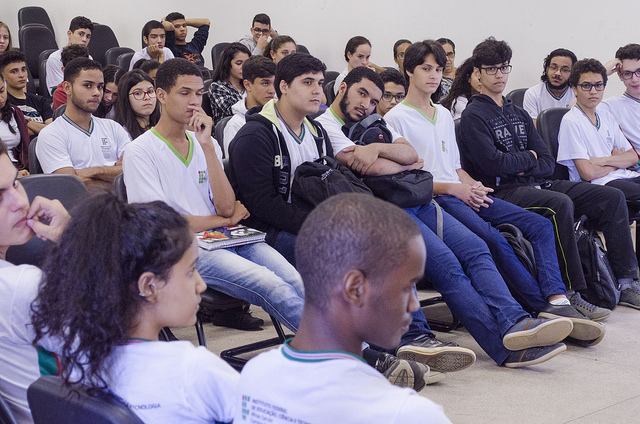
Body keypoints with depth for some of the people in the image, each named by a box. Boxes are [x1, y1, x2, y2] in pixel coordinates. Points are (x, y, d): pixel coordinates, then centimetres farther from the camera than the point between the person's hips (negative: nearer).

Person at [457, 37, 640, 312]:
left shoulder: (519, 114, 21)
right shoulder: (473, 115, -2)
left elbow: (548, 162, 14)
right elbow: (493, 163, -16)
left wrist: (522, 166, -7)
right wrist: (530, 157, 0)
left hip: (535, 182, 8)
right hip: (501, 191, -8)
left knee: (612, 197, -5)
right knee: (561, 204, -37)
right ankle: (570, 292, -32)